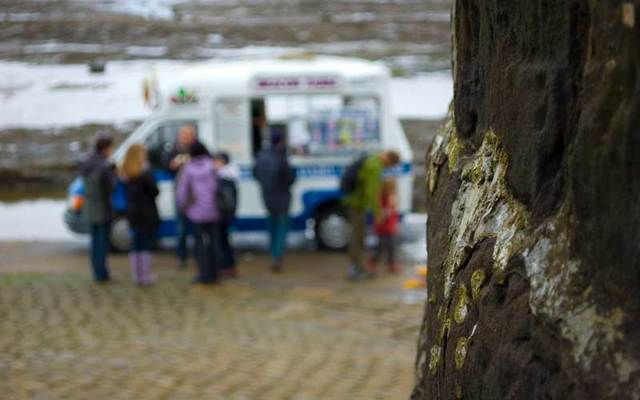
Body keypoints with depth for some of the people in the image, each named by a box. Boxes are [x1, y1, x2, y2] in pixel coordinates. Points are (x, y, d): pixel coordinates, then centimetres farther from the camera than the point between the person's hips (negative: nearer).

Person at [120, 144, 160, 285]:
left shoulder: (124, 173, 4)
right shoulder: (145, 172, -15)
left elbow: (126, 192, 5)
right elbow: (154, 191, -14)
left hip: (132, 214, 6)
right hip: (147, 215, -6)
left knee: (135, 246, 13)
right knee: (146, 245, 1)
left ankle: (136, 275, 16)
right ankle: (145, 275, 1)